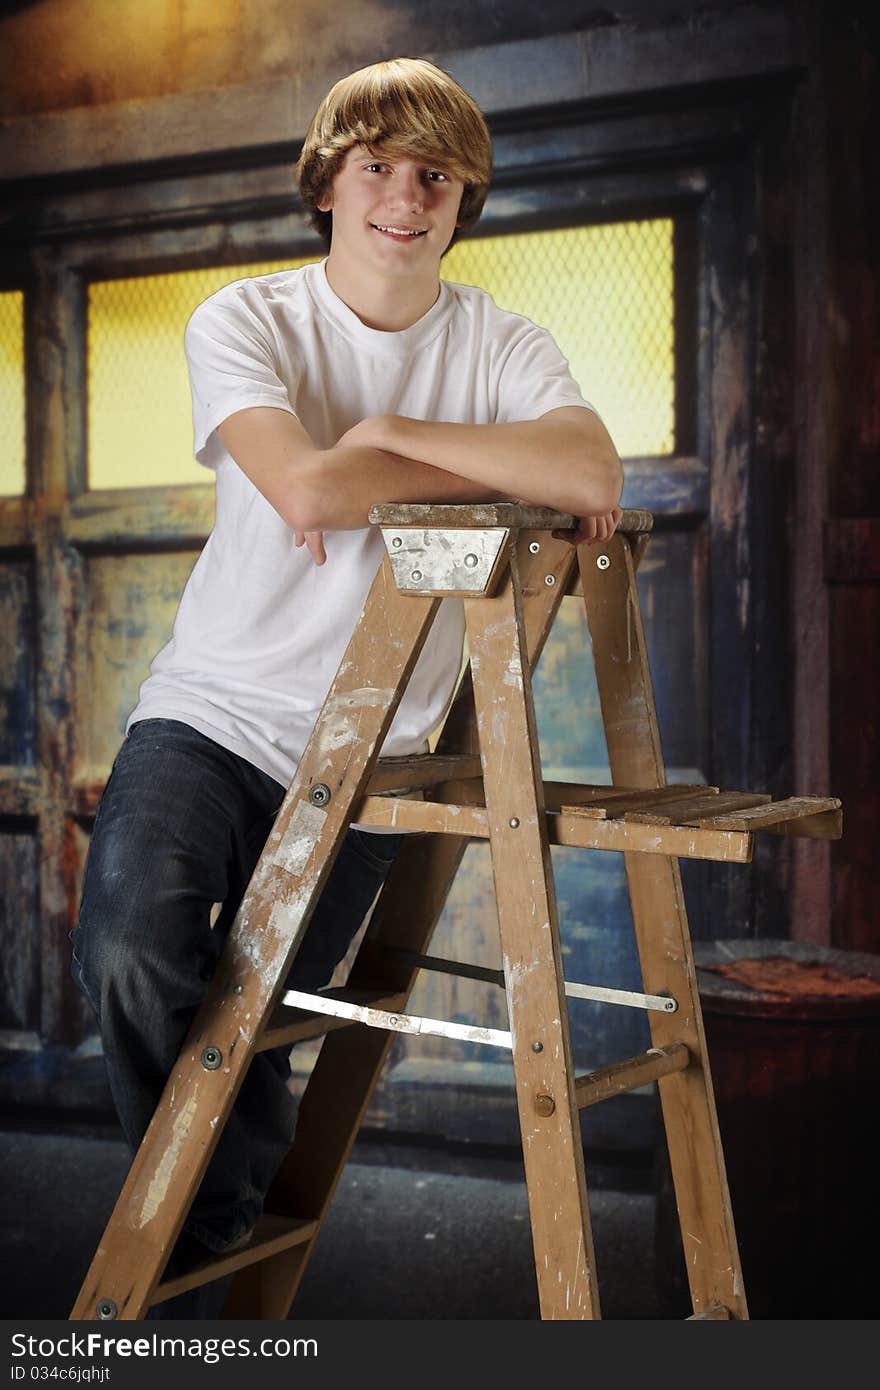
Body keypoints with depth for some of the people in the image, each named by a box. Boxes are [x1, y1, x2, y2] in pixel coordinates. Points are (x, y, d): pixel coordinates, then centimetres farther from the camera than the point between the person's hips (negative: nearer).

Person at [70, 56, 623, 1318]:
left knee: (253, 1037, 4)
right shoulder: (245, 321, -2)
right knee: (129, 953, -25)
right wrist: (513, 469, -14)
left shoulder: (499, 345, 3)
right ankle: (228, 1193, 6)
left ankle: (195, 1267, 33)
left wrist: (396, 431, -21)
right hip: (211, 710, -1)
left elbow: (593, 474, -20)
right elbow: (310, 490, -22)